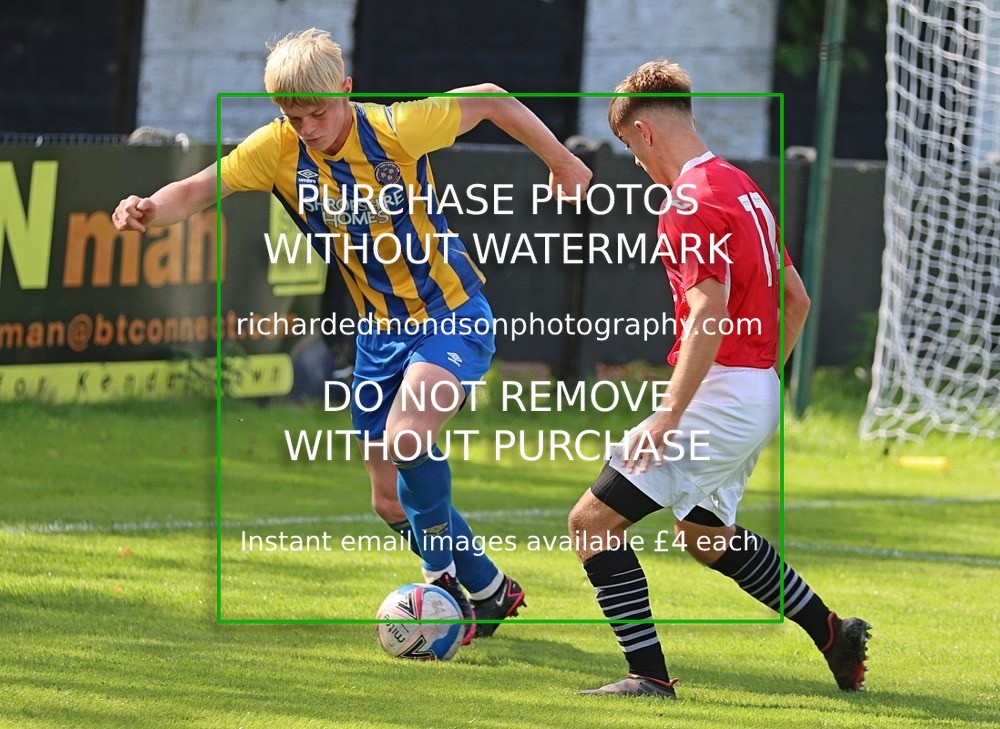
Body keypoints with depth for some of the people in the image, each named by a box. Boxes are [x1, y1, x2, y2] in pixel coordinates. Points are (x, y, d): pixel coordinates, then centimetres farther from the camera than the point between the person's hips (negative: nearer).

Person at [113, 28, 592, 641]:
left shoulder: (396, 130, -21)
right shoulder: (276, 150, -12)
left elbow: (489, 99, -7)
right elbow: (198, 189, -20)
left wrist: (560, 161, 4)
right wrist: (150, 211, -42)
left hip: (453, 315, -5)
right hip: (380, 331, 6)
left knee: (407, 435, -31)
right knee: (393, 504, 8)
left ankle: (444, 576, -11)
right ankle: (488, 591, 31)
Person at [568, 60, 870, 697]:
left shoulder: (690, 199, -15)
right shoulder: (742, 187, 15)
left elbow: (710, 311, -25)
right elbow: (797, 298, 21)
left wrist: (669, 416, -28)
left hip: (720, 394, -10)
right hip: (761, 395, 10)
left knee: (594, 520, -9)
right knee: (703, 534, 29)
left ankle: (650, 674, -11)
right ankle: (834, 636, 32)